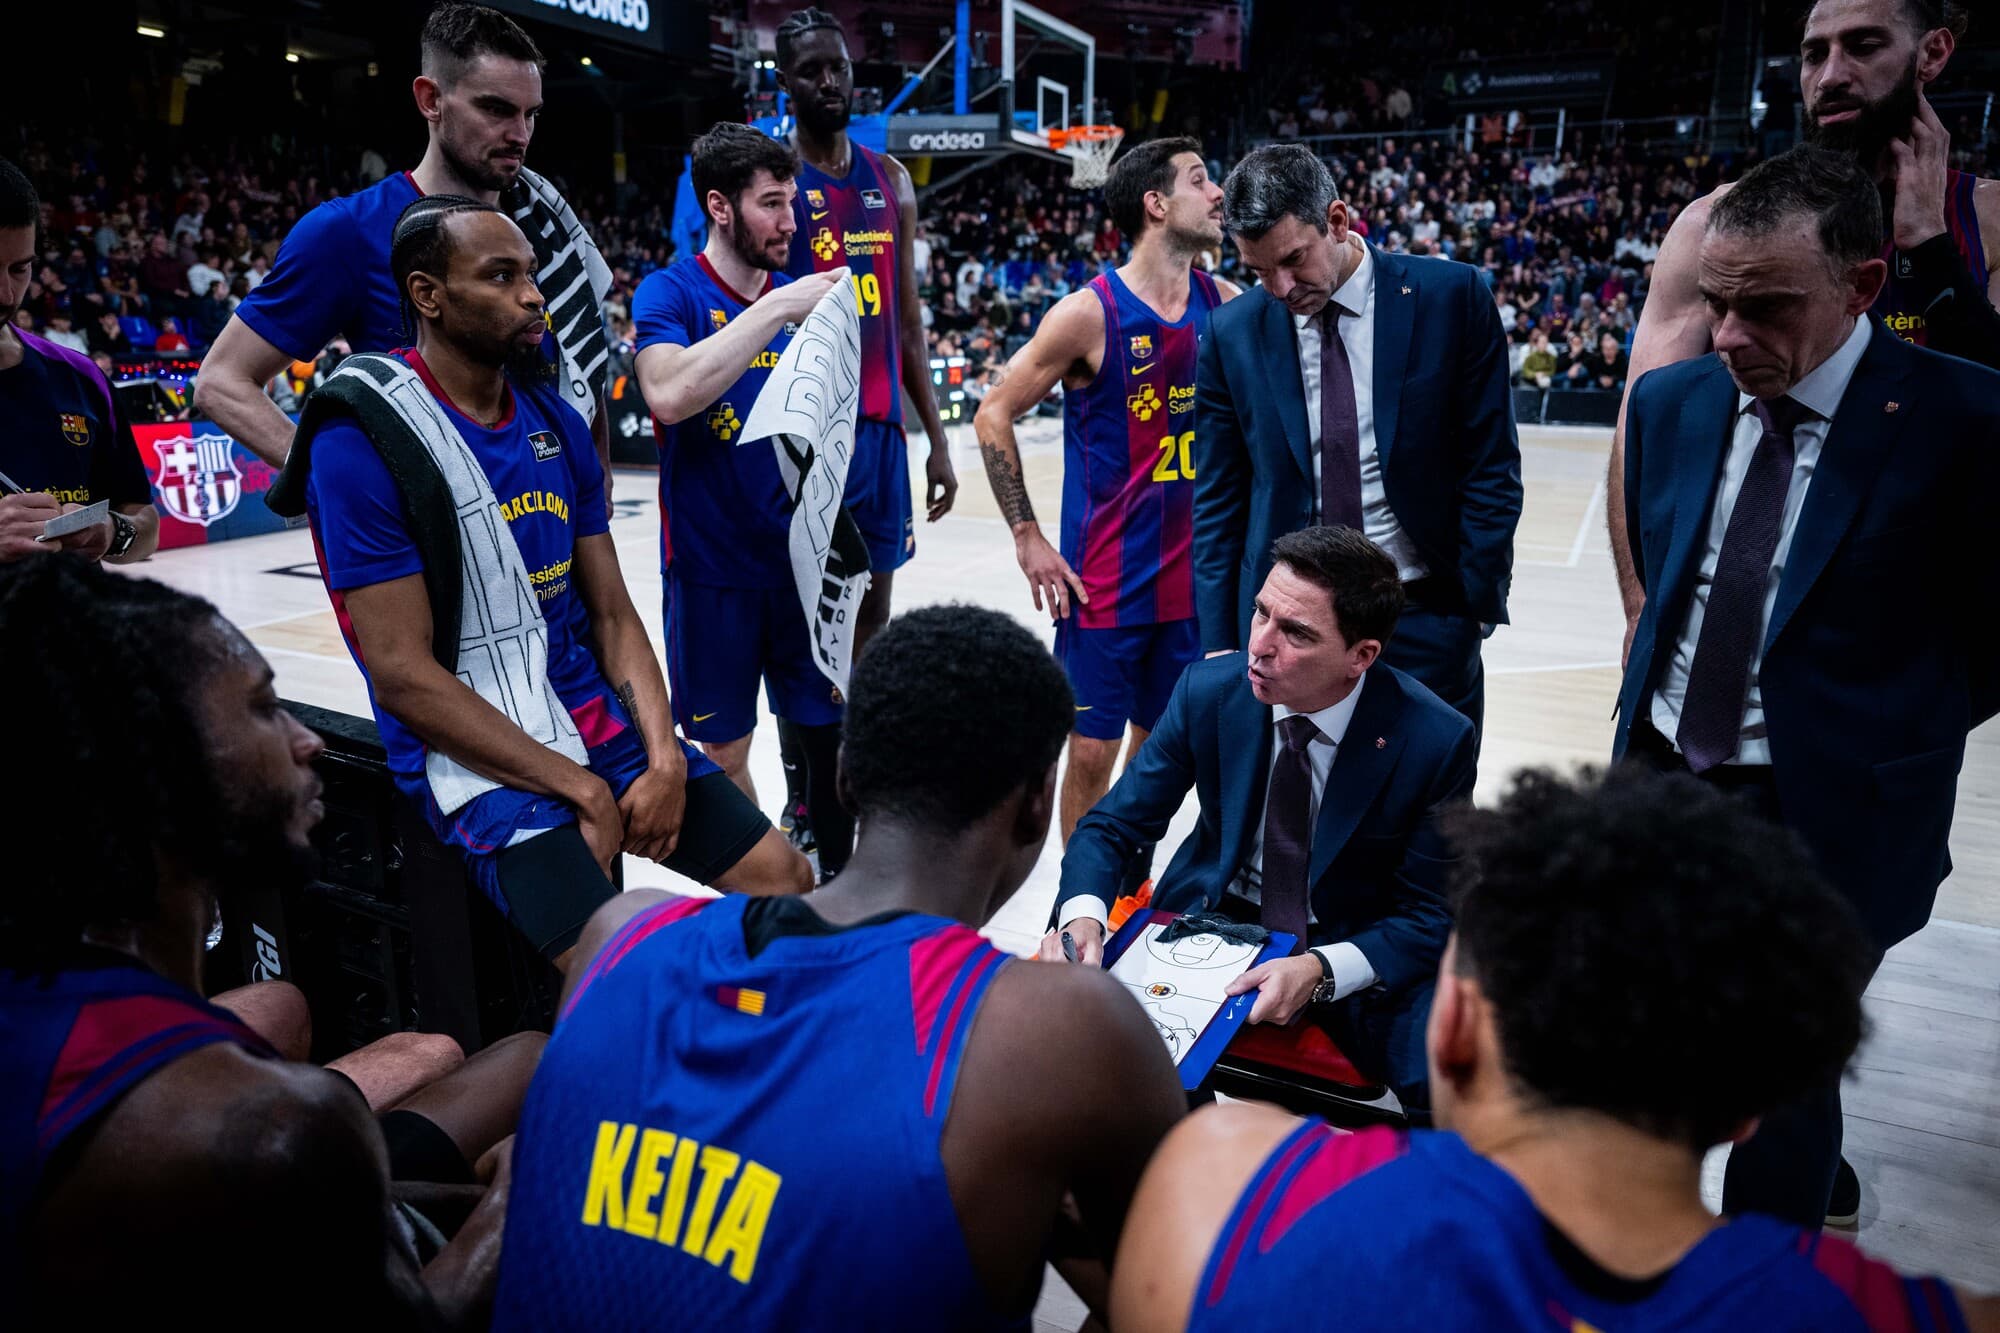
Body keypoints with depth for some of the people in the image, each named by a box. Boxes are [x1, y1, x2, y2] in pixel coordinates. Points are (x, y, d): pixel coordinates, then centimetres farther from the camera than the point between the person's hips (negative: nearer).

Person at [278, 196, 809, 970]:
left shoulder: (554, 420, 7)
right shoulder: (365, 441, -13)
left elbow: (612, 614, 7)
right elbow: (403, 676, -16)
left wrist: (664, 760, -8)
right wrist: (581, 790, -17)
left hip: (598, 717, 7)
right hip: (471, 753, -6)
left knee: (785, 880, 1)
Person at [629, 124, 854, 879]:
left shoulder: (797, 294, 6)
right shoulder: (671, 293, -8)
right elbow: (669, 397, -29)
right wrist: (775, 310, -28)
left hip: (802, 555, 4)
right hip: (714, 567, -4)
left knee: (832, 729, 8)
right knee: (725, 748, 9)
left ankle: (839, 877, 26)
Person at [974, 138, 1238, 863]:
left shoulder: (1227, 305, 3)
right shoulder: (1090, 312, -12)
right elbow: (993, 415, -7)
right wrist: (1027, 537, -9)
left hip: (1192, 573, 5)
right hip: (1105, 579, -5)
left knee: (1160, 743, 15)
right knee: (1093, 750, 3)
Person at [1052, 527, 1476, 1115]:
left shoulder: (1437, 740, -19)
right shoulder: (1207, 691, -13)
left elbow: (1432, 913, -11)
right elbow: (1112, 825, -5)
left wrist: (1322, 971, -29)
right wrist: (1081, 915, -27)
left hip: (1357, 956, -2)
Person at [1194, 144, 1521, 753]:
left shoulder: (1452, 297, -4)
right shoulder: (1232, 334, 1)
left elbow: (1491, 466, 0)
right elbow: (1218, 501, 5)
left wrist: (1478, 600, -5)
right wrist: (1219, 642, 1)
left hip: (1424, 616, -1)